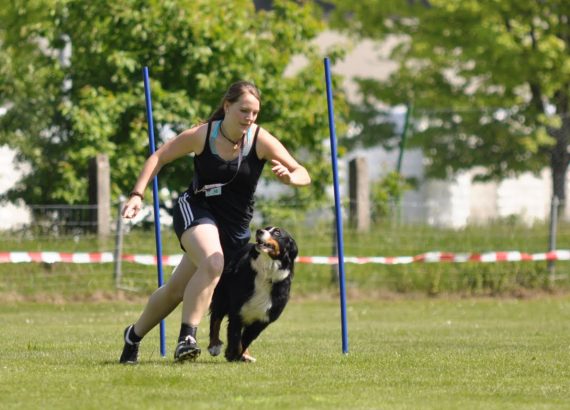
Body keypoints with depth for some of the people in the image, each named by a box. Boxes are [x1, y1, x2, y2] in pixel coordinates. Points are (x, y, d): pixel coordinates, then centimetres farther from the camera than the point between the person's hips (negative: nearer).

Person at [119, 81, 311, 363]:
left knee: (177, 289, 8)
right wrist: (137, 195, -8)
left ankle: (134, 335, 31)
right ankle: (187, 336, -31)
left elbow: (303, 175, -9)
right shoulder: (201, 135, -12)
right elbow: (159, 157, 1)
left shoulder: (261, 140, -10)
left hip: (235, 225, 3)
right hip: (195, 210, -3)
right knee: (213, 263, -34)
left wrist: (290, 177, -33)